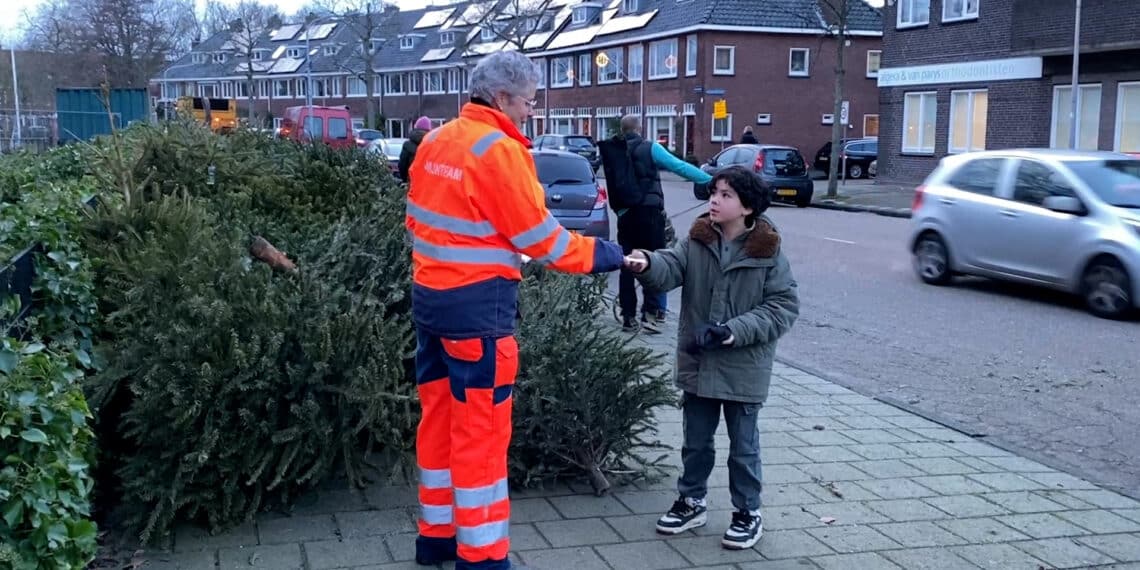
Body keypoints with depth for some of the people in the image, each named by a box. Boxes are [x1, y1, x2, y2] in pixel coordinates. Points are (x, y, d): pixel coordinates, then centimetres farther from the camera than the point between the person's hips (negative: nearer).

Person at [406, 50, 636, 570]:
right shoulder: (500, 151, -15)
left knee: (440, 418, 16)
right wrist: (598, 255, -2)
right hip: (477, 303, -9)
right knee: (480, 430, 0)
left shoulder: (436, 141, 10)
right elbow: (538, 235, -12)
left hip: (429, 294, 9)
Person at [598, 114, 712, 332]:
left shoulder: (612, 152, 7)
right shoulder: (649, 148, -5)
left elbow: (616, 182, 12)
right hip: (649, 212, -4)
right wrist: (711, 180, -8)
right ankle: (651, 310, -3)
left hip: (624, 214, 4)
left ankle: (628, 315, 9)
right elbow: (680, 167, -10)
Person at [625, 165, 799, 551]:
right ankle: (692, 501, 36)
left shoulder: (768, 252, -11)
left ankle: (748, 512, 28)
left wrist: (736, 330, -22)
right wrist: (648, 263, -43)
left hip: (743, 369, -3)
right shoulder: (696, 241, -3)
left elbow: (784, 306, -12)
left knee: (743, 445, 12)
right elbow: (670, 268, -19)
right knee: (696, 440, 18)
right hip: (697, 363, 3)